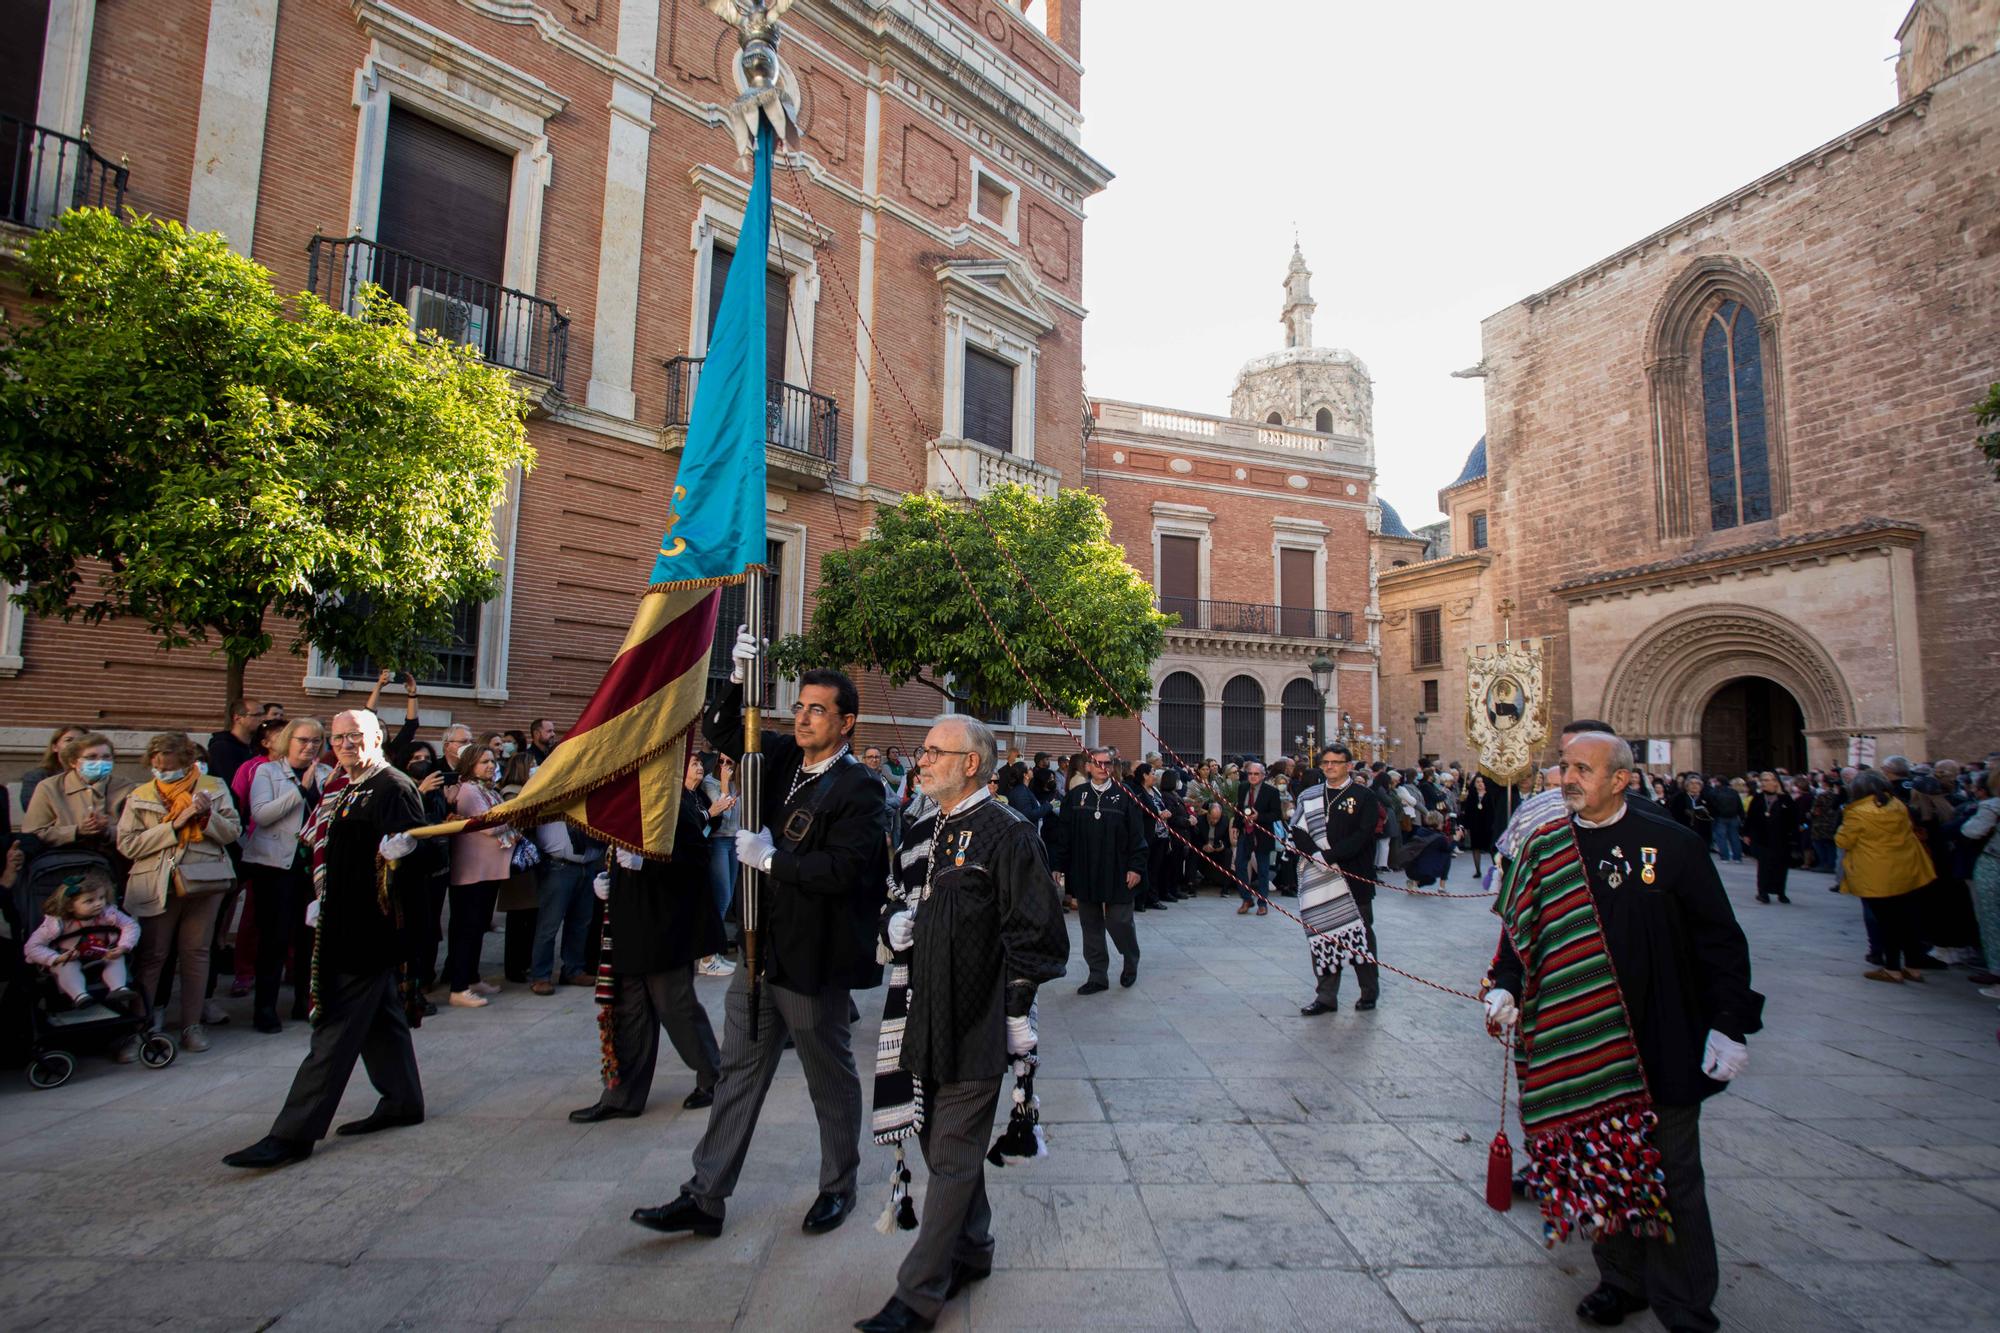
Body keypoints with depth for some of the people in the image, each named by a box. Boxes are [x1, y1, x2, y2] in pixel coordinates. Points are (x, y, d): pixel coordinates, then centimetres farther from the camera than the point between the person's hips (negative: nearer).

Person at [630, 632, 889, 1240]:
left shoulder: (859, 790, -17)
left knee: (831, 1079, 14)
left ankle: (838, 1186, 35)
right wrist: (739, 680, -5)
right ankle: (705, 1197, 28)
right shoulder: (784, 758, 5)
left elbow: (840, 870, -27)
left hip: (814, 961, -6)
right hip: (760, 950, 7)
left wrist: (771, 859, -19)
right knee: (738, 1074, 16)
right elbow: (719, 732, 12)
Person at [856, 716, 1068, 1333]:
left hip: (978, 1024, -8)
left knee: (953, 1156, 4)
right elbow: (900, 899, 23)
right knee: (942, 1140, 19)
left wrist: (1020, 1014, -13)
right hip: (928, 1020, 8)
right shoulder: (925, 834, 10)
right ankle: (972, 1251, 39)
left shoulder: (1007, 832, -14)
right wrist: (893, 920, 0)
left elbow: (1033, 933, -15)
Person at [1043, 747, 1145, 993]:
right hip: (1083, 873, 3)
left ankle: (1131, 961, 29)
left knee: (1119, 921, 0)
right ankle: (1098, 975, 21)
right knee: (1091, 926, 9)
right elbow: (1063, 834, 6)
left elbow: (1137, 834, -2)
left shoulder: (1125, 795, -1)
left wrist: (1136, 867, -7)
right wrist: (1059, 867, 3)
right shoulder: (1075, 796, 5)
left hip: (1117, 873, -3)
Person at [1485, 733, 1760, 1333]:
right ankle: (1622, 1279, 30)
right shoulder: (1542, 848, 2)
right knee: (1597, 1168, 9)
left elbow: (1720, 939, -1)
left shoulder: (1670, 843, -5)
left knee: (1672, 1173, 8)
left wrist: (1730, 1025, -3)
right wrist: (1504, 989, -6)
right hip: (1579, 1047, 2)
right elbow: (1518, 929, 8)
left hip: (1664, 1046, -2)